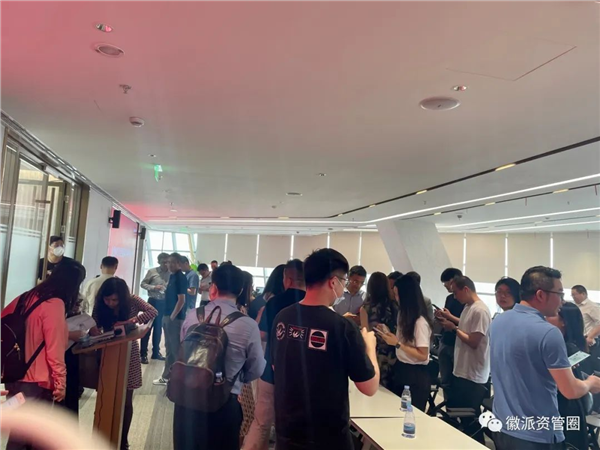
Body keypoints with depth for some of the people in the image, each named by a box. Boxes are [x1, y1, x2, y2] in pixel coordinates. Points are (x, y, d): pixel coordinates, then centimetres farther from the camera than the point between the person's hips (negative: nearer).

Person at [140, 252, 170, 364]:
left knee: (158, 328, 13)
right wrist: (153, 287, -16)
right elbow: (143, 284, -1)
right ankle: (143, 354, 8)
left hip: (164, 303, 3)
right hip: (153, 301, -3)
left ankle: (155, 352, 24)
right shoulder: (152, 271, -3)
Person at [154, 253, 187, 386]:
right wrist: (167, 316, 15)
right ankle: (167, 376, 27)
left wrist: (173, 316, -18)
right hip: (168, 316, 9)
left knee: (176, 348, -3)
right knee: (169, 347, 16)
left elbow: (181, 300, -18)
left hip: (175, 318, -9)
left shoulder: (181, 277, -14)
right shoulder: (172, 276, 13)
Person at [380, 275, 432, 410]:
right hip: (401, 370, 8)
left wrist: (397, 343, -23)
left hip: (416, 376, -8)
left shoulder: (420, 321, -21)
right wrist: (390, 336, 3)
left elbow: (422, 355, -21)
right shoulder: (404, 316, 5)